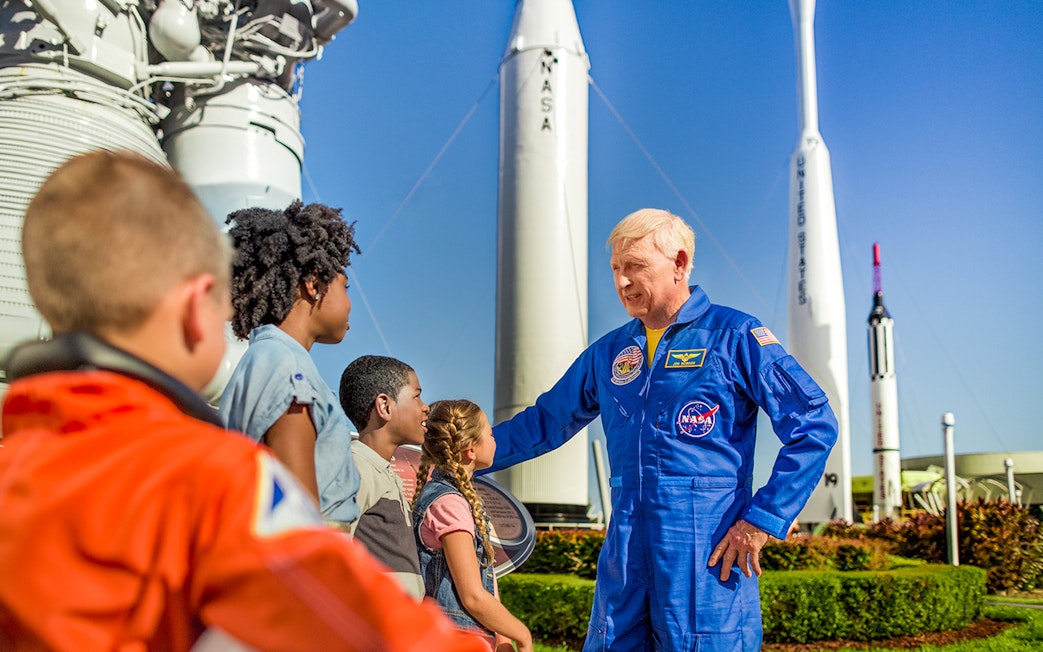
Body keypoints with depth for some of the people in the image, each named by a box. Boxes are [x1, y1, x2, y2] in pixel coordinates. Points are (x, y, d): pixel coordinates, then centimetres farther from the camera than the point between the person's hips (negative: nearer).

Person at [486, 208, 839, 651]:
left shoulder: (734, 337, -2)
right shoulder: (609, 353, 14)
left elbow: (815, 425, -6)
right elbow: (545, 422, 23)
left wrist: (761, 520, -11)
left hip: (708, 552, -5)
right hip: (625, 558, 5)